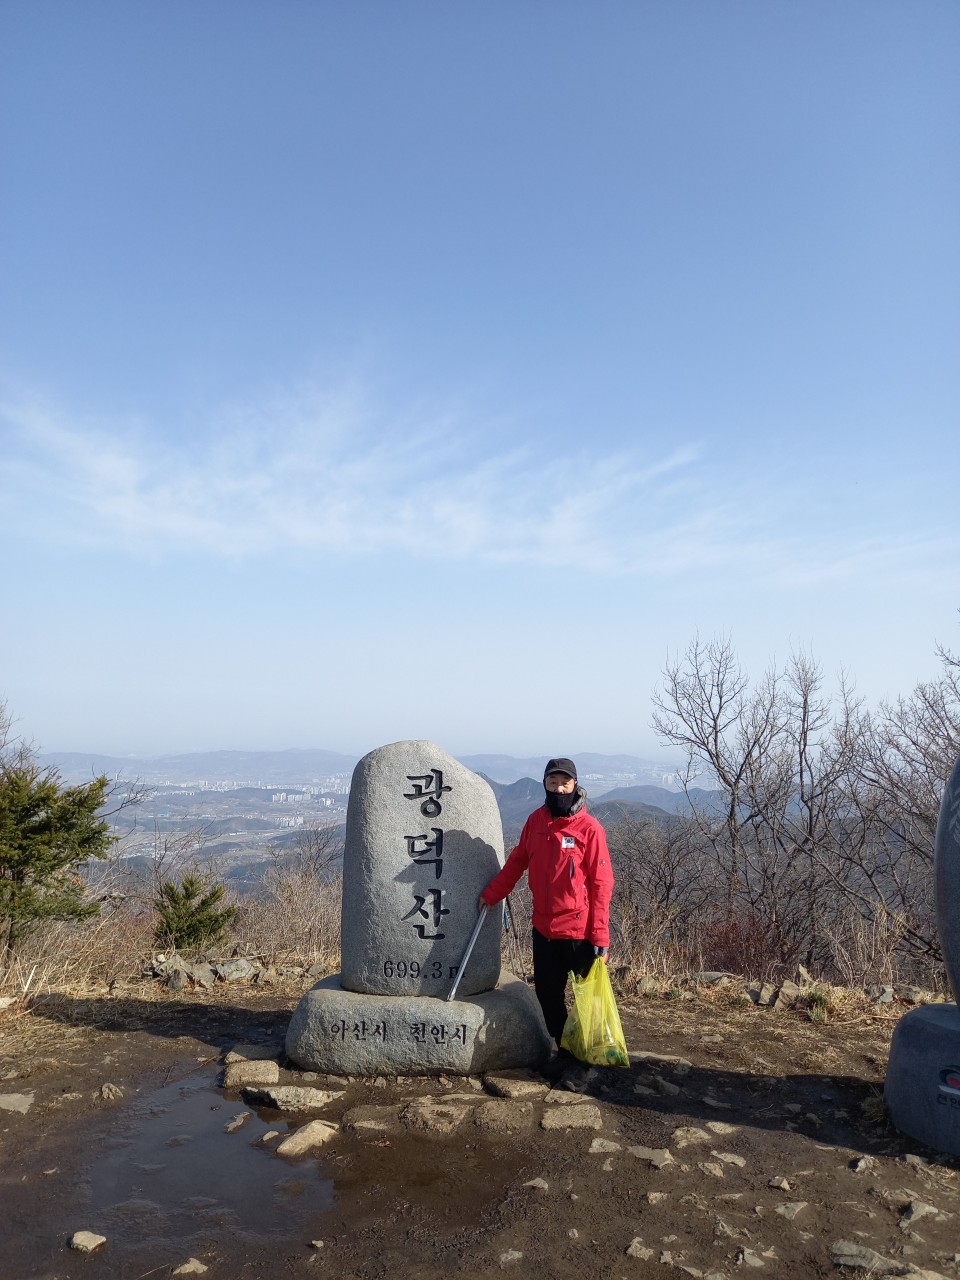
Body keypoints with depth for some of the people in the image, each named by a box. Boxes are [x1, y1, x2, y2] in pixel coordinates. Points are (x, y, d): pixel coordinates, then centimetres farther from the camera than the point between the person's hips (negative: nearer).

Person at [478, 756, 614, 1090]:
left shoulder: (589, 828, -13)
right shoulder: (536, 821, 2)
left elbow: (601, 885, -12)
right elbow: (517, 861, 15)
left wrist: (600, 937, -15)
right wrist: (491, 893, 12)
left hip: (579, 932, -5)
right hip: (543, 928, 5)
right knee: (547, 995, 15)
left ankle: (582, 1063, 24)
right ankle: (564, 1052, 34)